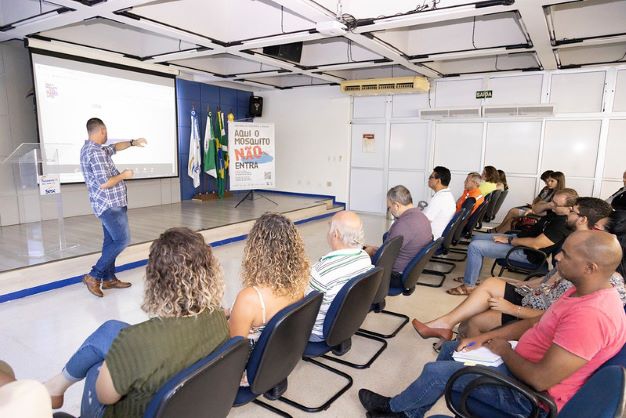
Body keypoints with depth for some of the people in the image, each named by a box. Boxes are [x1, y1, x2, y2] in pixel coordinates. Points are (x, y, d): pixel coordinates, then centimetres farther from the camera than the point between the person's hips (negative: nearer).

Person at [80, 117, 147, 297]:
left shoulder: (88, 148, 12)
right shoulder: (96, 152, -21)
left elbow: (113, 148, 30)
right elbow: (105, 183, -25)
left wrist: (132, 142, 30)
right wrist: (123, 175, -10)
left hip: (108, 204, 10)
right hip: (111, 205, -10)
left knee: (111, 241, 13)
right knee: (122, 240, -6)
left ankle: (108, 279, 20)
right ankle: (94, 276, -2)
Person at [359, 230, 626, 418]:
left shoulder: (590, 315, -33)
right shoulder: (585, 292, 0)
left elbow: (540, 380, -32)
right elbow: (536, 323, 10)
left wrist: (504, 350, -13)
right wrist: (486, 338, 2)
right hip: (523, 365, 10)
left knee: (436, 372, -6)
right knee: (451, 348, 15)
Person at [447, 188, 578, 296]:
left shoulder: (563, 226, -28)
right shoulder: (556, 212, 0)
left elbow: (536, 244, -30)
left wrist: (509, 240, -21)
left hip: (525, 252, -10)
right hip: (519, 237, 10)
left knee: (474, 247, -20)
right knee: (477, 237, 13)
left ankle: (469, 286, -6)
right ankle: (471, 276, 20)